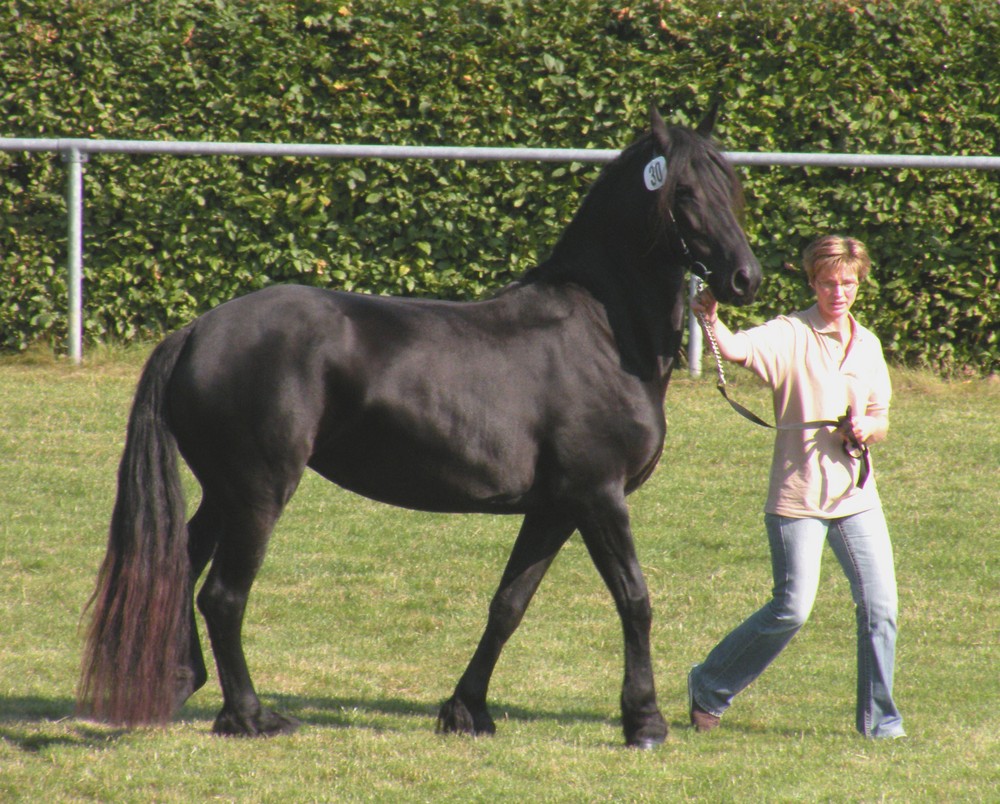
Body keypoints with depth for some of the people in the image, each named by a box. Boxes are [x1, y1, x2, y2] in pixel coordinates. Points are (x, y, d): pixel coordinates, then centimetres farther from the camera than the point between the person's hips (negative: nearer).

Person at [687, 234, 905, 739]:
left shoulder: (868, 345, 11)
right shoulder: (790, 335, -7)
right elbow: (737, 350, -26)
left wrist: (868, 429, -5)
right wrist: (711, 319, -47)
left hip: (856, 495, 5)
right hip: (798, 496, -5)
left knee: (880, 607, -1)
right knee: (792, 609, -5)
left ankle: (879, 720, 12)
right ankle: (709, 688, 15)